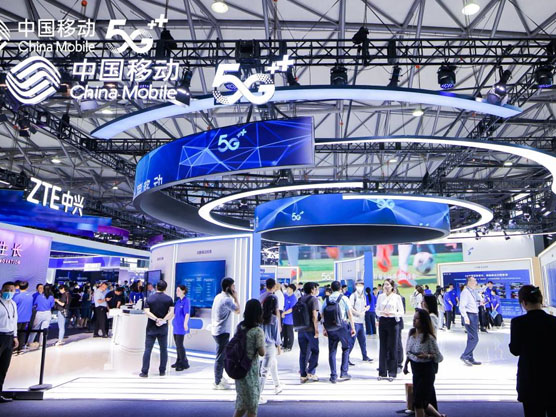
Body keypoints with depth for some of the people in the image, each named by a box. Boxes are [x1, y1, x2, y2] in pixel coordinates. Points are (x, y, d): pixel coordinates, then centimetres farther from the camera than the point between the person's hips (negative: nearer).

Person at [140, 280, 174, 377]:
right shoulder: (169, 299, -2)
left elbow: (147, 312, -14)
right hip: (163, 328, 0)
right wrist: (163, 320, -17)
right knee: (163, 349, 10)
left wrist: (156, 319, -17)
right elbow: (171, 312, -13)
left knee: (148, 349, 4)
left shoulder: (149, 299, -1)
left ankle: (144, 372, 5)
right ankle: (162, 371, 14)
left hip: (151, 328, 0)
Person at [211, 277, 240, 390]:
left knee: (221, 356, 20)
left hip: (217, 331, 10)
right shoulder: (227, 299, -21)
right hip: (222, 332, -10)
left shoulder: (218, 297, 8)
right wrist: (235, 298, -6)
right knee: (221, 358, 0)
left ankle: (219, 378, 32)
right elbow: (237, 311, -12)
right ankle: (217, 383, 8)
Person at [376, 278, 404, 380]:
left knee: (392, 347, 1)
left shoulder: (397, 297, -2)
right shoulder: (380, 296, 7)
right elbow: (377, 310, 10)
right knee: (383, 347, 6)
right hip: (382, 322, 3)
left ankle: (392, 373, 12)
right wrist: (381, 313, -11)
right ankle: (382, 372, 16)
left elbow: (401, 312, -1)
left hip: (393, 322, -3)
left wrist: (393, 313, -18)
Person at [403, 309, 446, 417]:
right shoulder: (411, 333, 0)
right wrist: (405, 364, 10)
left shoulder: (429, 338, -19)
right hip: (415, 368, 7)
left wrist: (426, 356, -29)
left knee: (418, 401, 0)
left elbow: (439, 357, -14)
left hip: (426, 371, -7)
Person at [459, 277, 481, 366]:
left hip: (475, 315, 9)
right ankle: (465, 356, 2)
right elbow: (462, 306, -19)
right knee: (474, 338, -10)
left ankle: (470, 358, 21)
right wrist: (466, 318, -24)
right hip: (469, 316, -9)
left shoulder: (474, 291, 14)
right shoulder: (465, 292, -13)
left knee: (471, 338, 13)